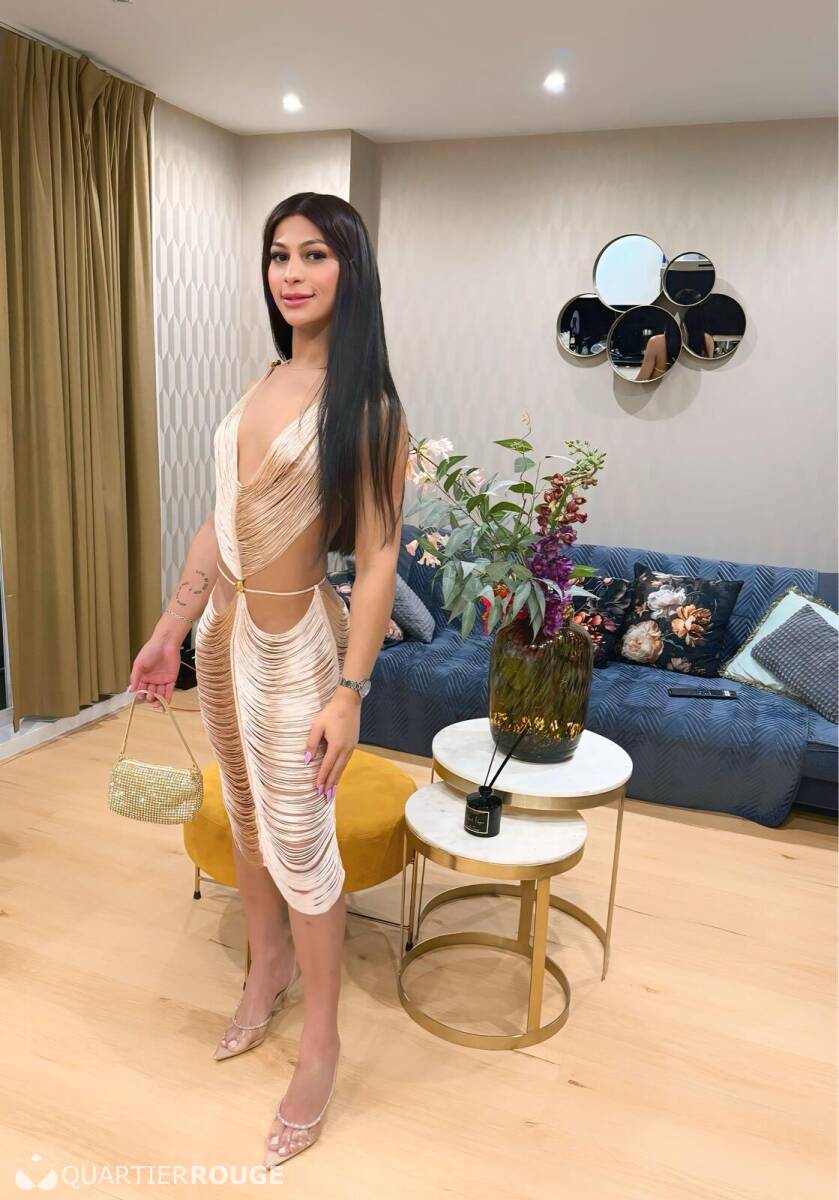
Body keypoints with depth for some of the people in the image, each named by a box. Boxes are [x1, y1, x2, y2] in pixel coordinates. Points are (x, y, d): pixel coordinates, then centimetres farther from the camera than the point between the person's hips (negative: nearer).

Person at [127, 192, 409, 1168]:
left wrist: (349, 692, -20)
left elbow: (377, 558, -16)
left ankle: (320, 1045, 28)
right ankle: (268, 966, 47)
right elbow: (220, 520, 10)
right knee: (246, 819, 21)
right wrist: (169, 630, 11)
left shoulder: (366, 404, -12)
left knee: (300, 844, 6)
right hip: (223, 635, 7)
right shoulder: (263, 383, 8)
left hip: (294, 645, -6)